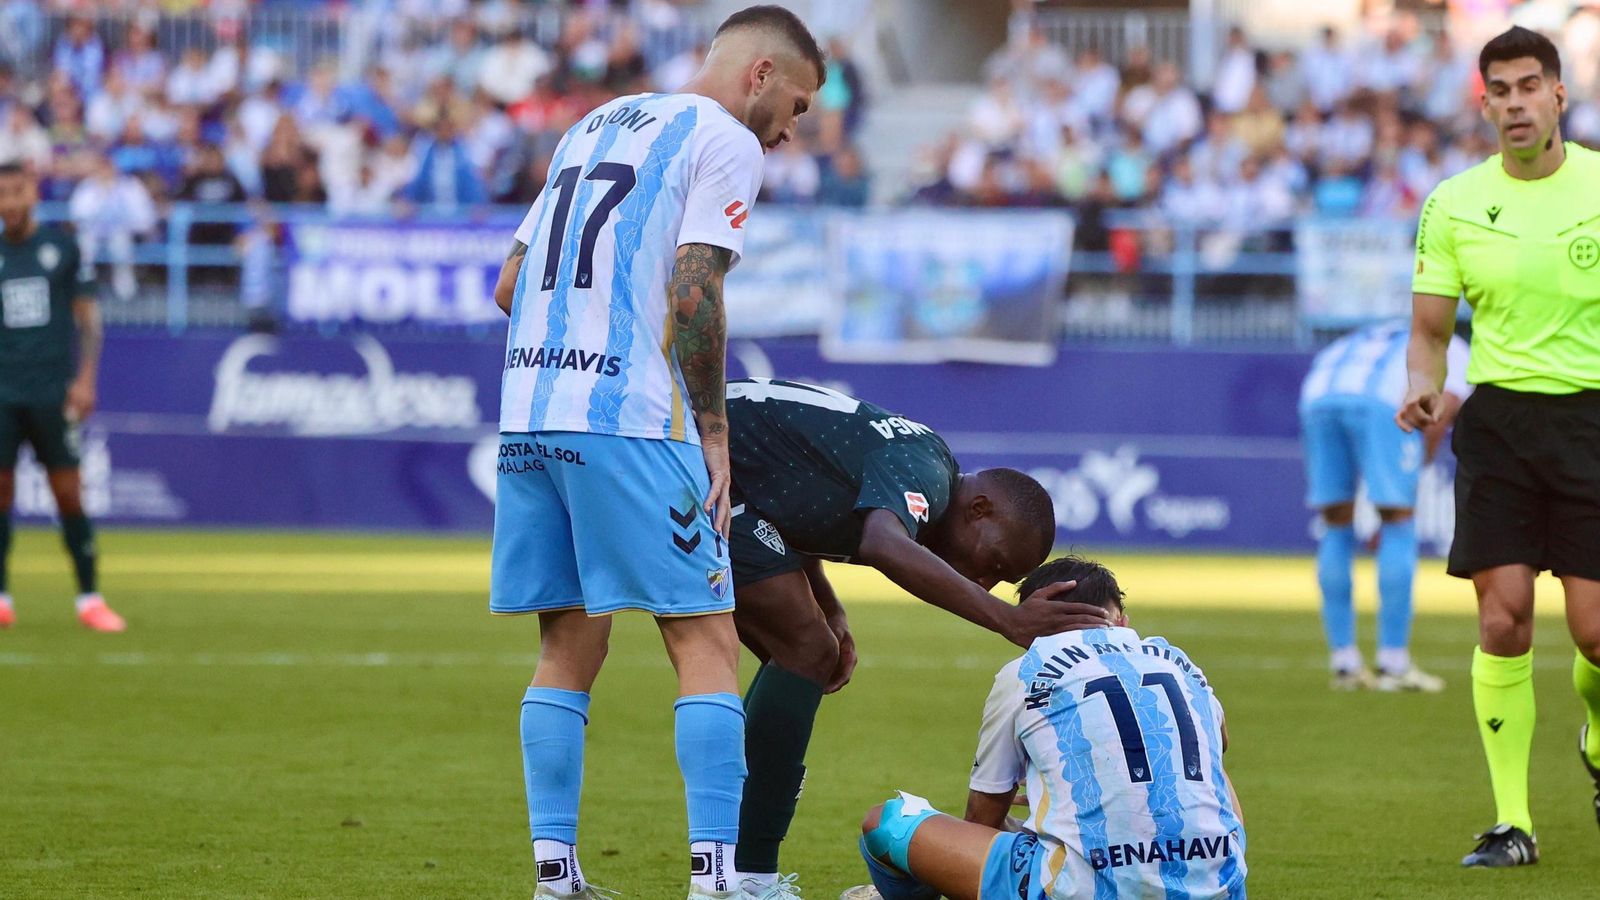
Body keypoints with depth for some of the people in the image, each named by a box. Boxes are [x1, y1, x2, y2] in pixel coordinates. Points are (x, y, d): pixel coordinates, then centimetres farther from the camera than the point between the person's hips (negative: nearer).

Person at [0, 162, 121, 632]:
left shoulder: (61, 245, 4)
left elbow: (87, 316, 6)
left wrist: (85, 378, -2)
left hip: (53, 392, -1)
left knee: (68, 493, -2)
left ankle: (89, 598, 4)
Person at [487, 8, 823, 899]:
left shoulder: (595, 126, 23)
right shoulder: (725, 142, 0)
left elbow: (509, 285, 21)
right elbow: (693, 297, -11)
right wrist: (715, 432, -5)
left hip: (527, 412, 7)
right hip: (628, 422, -7)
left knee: (569, 648, 11)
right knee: (707, 642, -4)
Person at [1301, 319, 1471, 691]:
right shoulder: (1459, 354, 28)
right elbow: (1441, 413, 6)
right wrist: (1399, 509, 7)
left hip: (1318, 395, 5)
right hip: (1381, 400, -5)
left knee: (1336, 525, 15)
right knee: (1399, 523, 5)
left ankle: (1343, 661, 16)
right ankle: (1393, 664, 4)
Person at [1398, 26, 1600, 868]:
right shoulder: (1454, 204, 3)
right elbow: (1430, 330, 9)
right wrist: (1423, 387, -11)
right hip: (1496, 419, 1)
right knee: (1502, 618, -7)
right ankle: (1511, 822, -1)